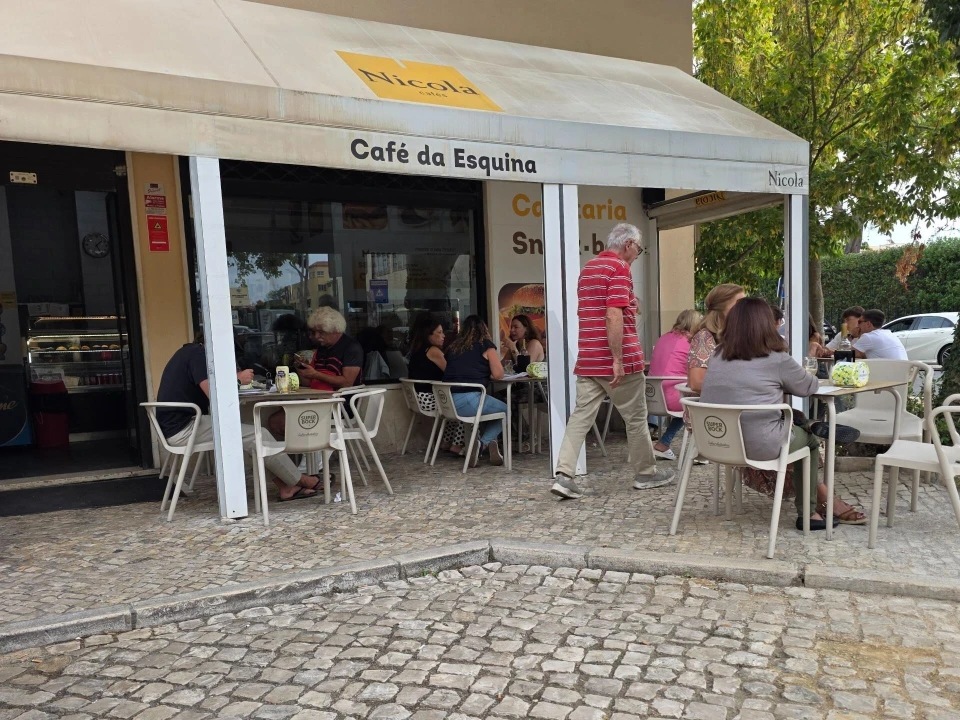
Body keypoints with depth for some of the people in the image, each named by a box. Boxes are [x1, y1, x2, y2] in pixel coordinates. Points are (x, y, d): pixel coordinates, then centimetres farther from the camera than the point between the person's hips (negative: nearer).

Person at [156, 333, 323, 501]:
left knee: (253, 436, 8)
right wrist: (238, 380, -6)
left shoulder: (188, 352, 18)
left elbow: (209, 388, 18)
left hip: (176, 427, 10)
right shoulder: (197, 353, -12)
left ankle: (286, 487, 3)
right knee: (257, 436, -10)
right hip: (184, 429, -10)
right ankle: (302, 481, 3)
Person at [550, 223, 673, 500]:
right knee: (635, 417, 9)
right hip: (619, 360, -7)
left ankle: (564, 475, -7)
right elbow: (614, 316, -21)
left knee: (581, 416, 2)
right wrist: (618, 359, -21)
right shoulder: (619, 268, -11)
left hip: (587, 359, 7)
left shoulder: (587, 269, 16)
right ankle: (645, 473, 23)